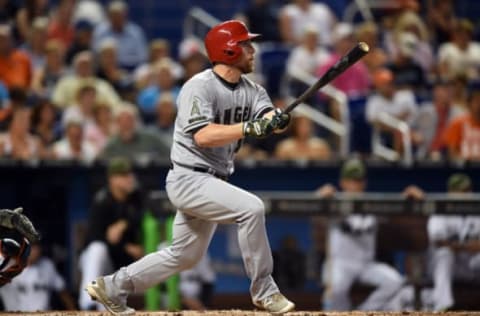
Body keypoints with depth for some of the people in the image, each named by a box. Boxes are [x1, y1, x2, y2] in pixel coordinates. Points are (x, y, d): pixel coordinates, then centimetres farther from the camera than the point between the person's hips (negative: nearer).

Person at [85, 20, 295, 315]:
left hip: (213, 182, 9)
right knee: (251, 208, -25)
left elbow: (268, 117, -11)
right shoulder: (199, 87, -16)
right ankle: (264, 290, -15)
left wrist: (276, 120, -34)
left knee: (185, 256, 16)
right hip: (190, 178, -9)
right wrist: (250, 128, -35)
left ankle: (112, 287, 27)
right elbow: (203, 135, -28)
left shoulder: (251, 90, 6)